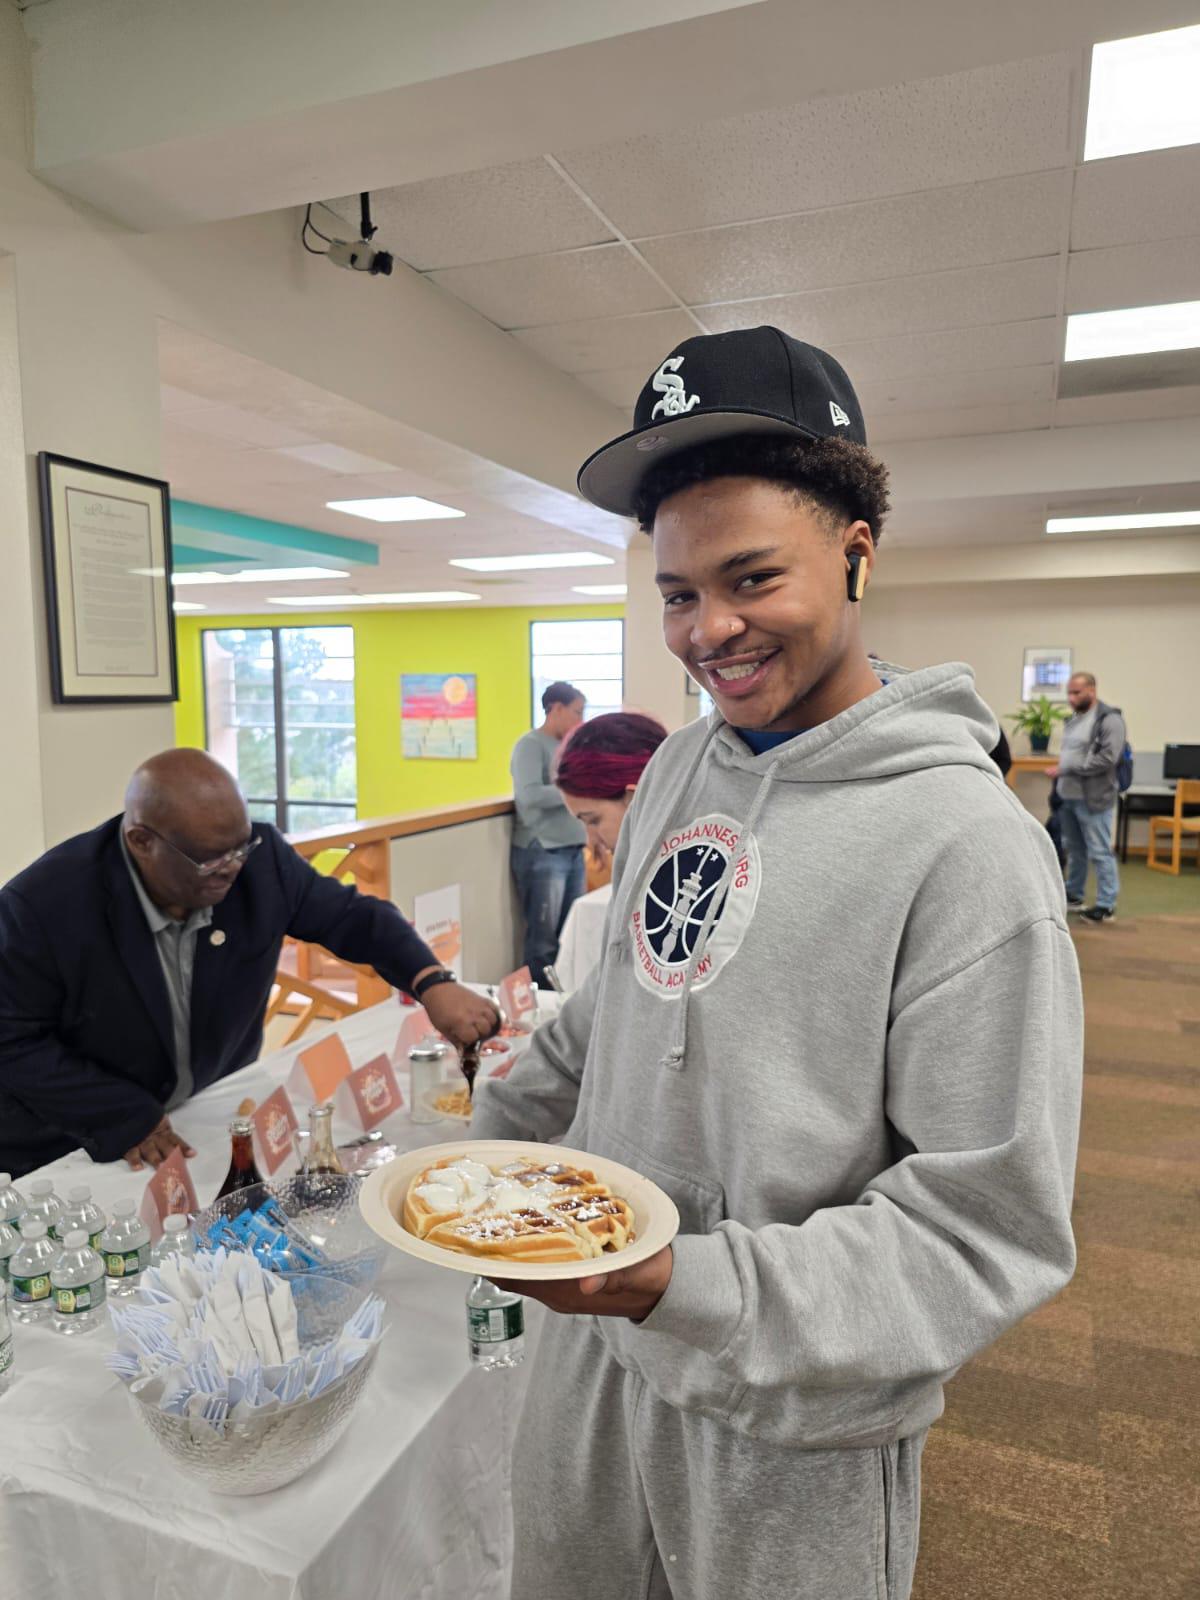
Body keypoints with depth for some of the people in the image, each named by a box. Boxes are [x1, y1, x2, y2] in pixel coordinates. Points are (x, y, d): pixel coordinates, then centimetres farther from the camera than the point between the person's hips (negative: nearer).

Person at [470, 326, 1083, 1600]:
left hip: (794, 1425, -5)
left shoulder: (962, 841, -23)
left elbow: (994, 1227, -21)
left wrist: (689, 1287, -29)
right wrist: (489, 1138, 9)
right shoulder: (680, 768, -2)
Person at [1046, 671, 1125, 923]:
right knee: (1074, 850, 17)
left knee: (1100, 853, -3)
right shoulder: (1073, 719, 15)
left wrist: (1066, 768, -20)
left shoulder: (1109, 719, -11)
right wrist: (1058, 776, 12)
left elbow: (1107, 759, -21)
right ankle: (1073, 896, 29)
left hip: (1093, 799, -8)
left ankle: (1106, 906, 4)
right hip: (1068, 798, 8)